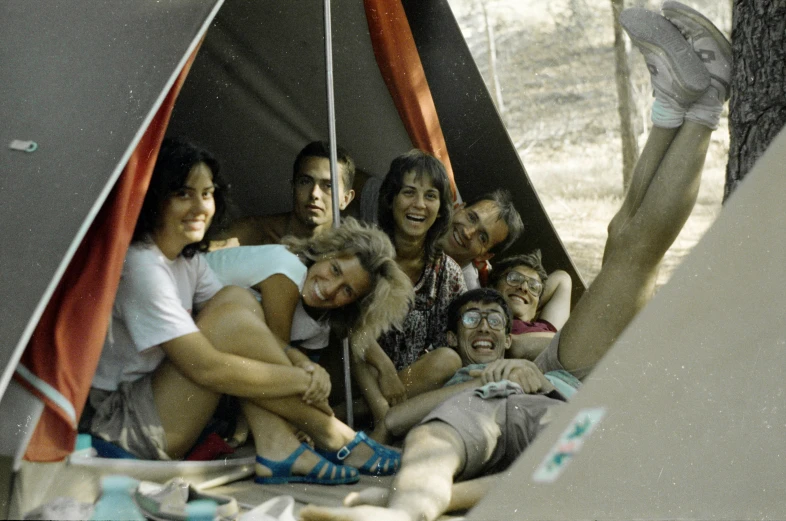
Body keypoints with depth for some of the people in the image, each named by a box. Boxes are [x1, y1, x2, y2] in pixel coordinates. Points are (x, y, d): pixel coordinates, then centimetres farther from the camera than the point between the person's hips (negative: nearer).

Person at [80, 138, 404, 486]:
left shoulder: (188, 258, 7)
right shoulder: (141, 266, -23)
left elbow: (248, 333, 7)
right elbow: (205, 368, -28)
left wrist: (302, 362, -12)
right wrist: (300, 380, -20)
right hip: (117, 423, -9)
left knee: (237, 298, -7)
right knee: (233, 314, -23)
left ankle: (276, 449, -17)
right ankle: (331, 438, -13)